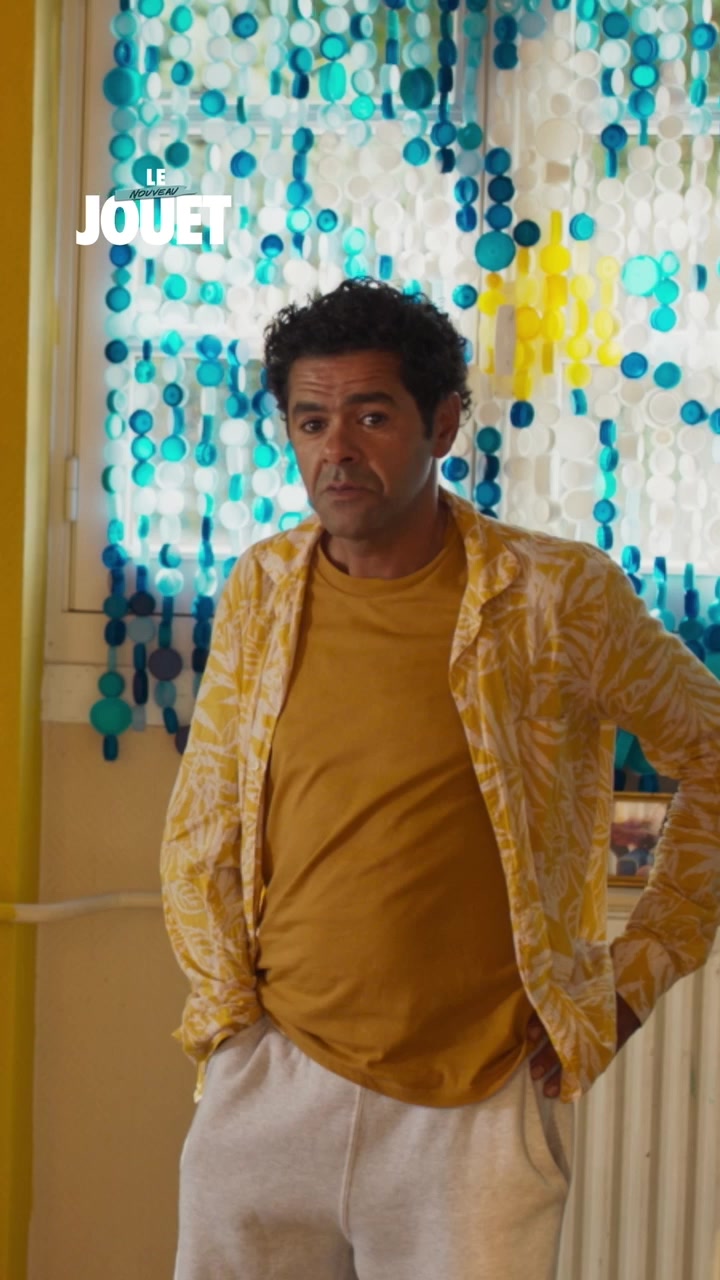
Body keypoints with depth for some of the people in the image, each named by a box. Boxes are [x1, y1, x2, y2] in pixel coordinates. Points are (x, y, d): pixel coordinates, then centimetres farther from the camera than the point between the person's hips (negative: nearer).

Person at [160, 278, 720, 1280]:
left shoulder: (561, 596, -7)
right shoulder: (263, 589, 3)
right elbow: (199, 828, 13)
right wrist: (227, 995, 3)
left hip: (477, 1105, -3)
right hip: (269, 1085, 3)